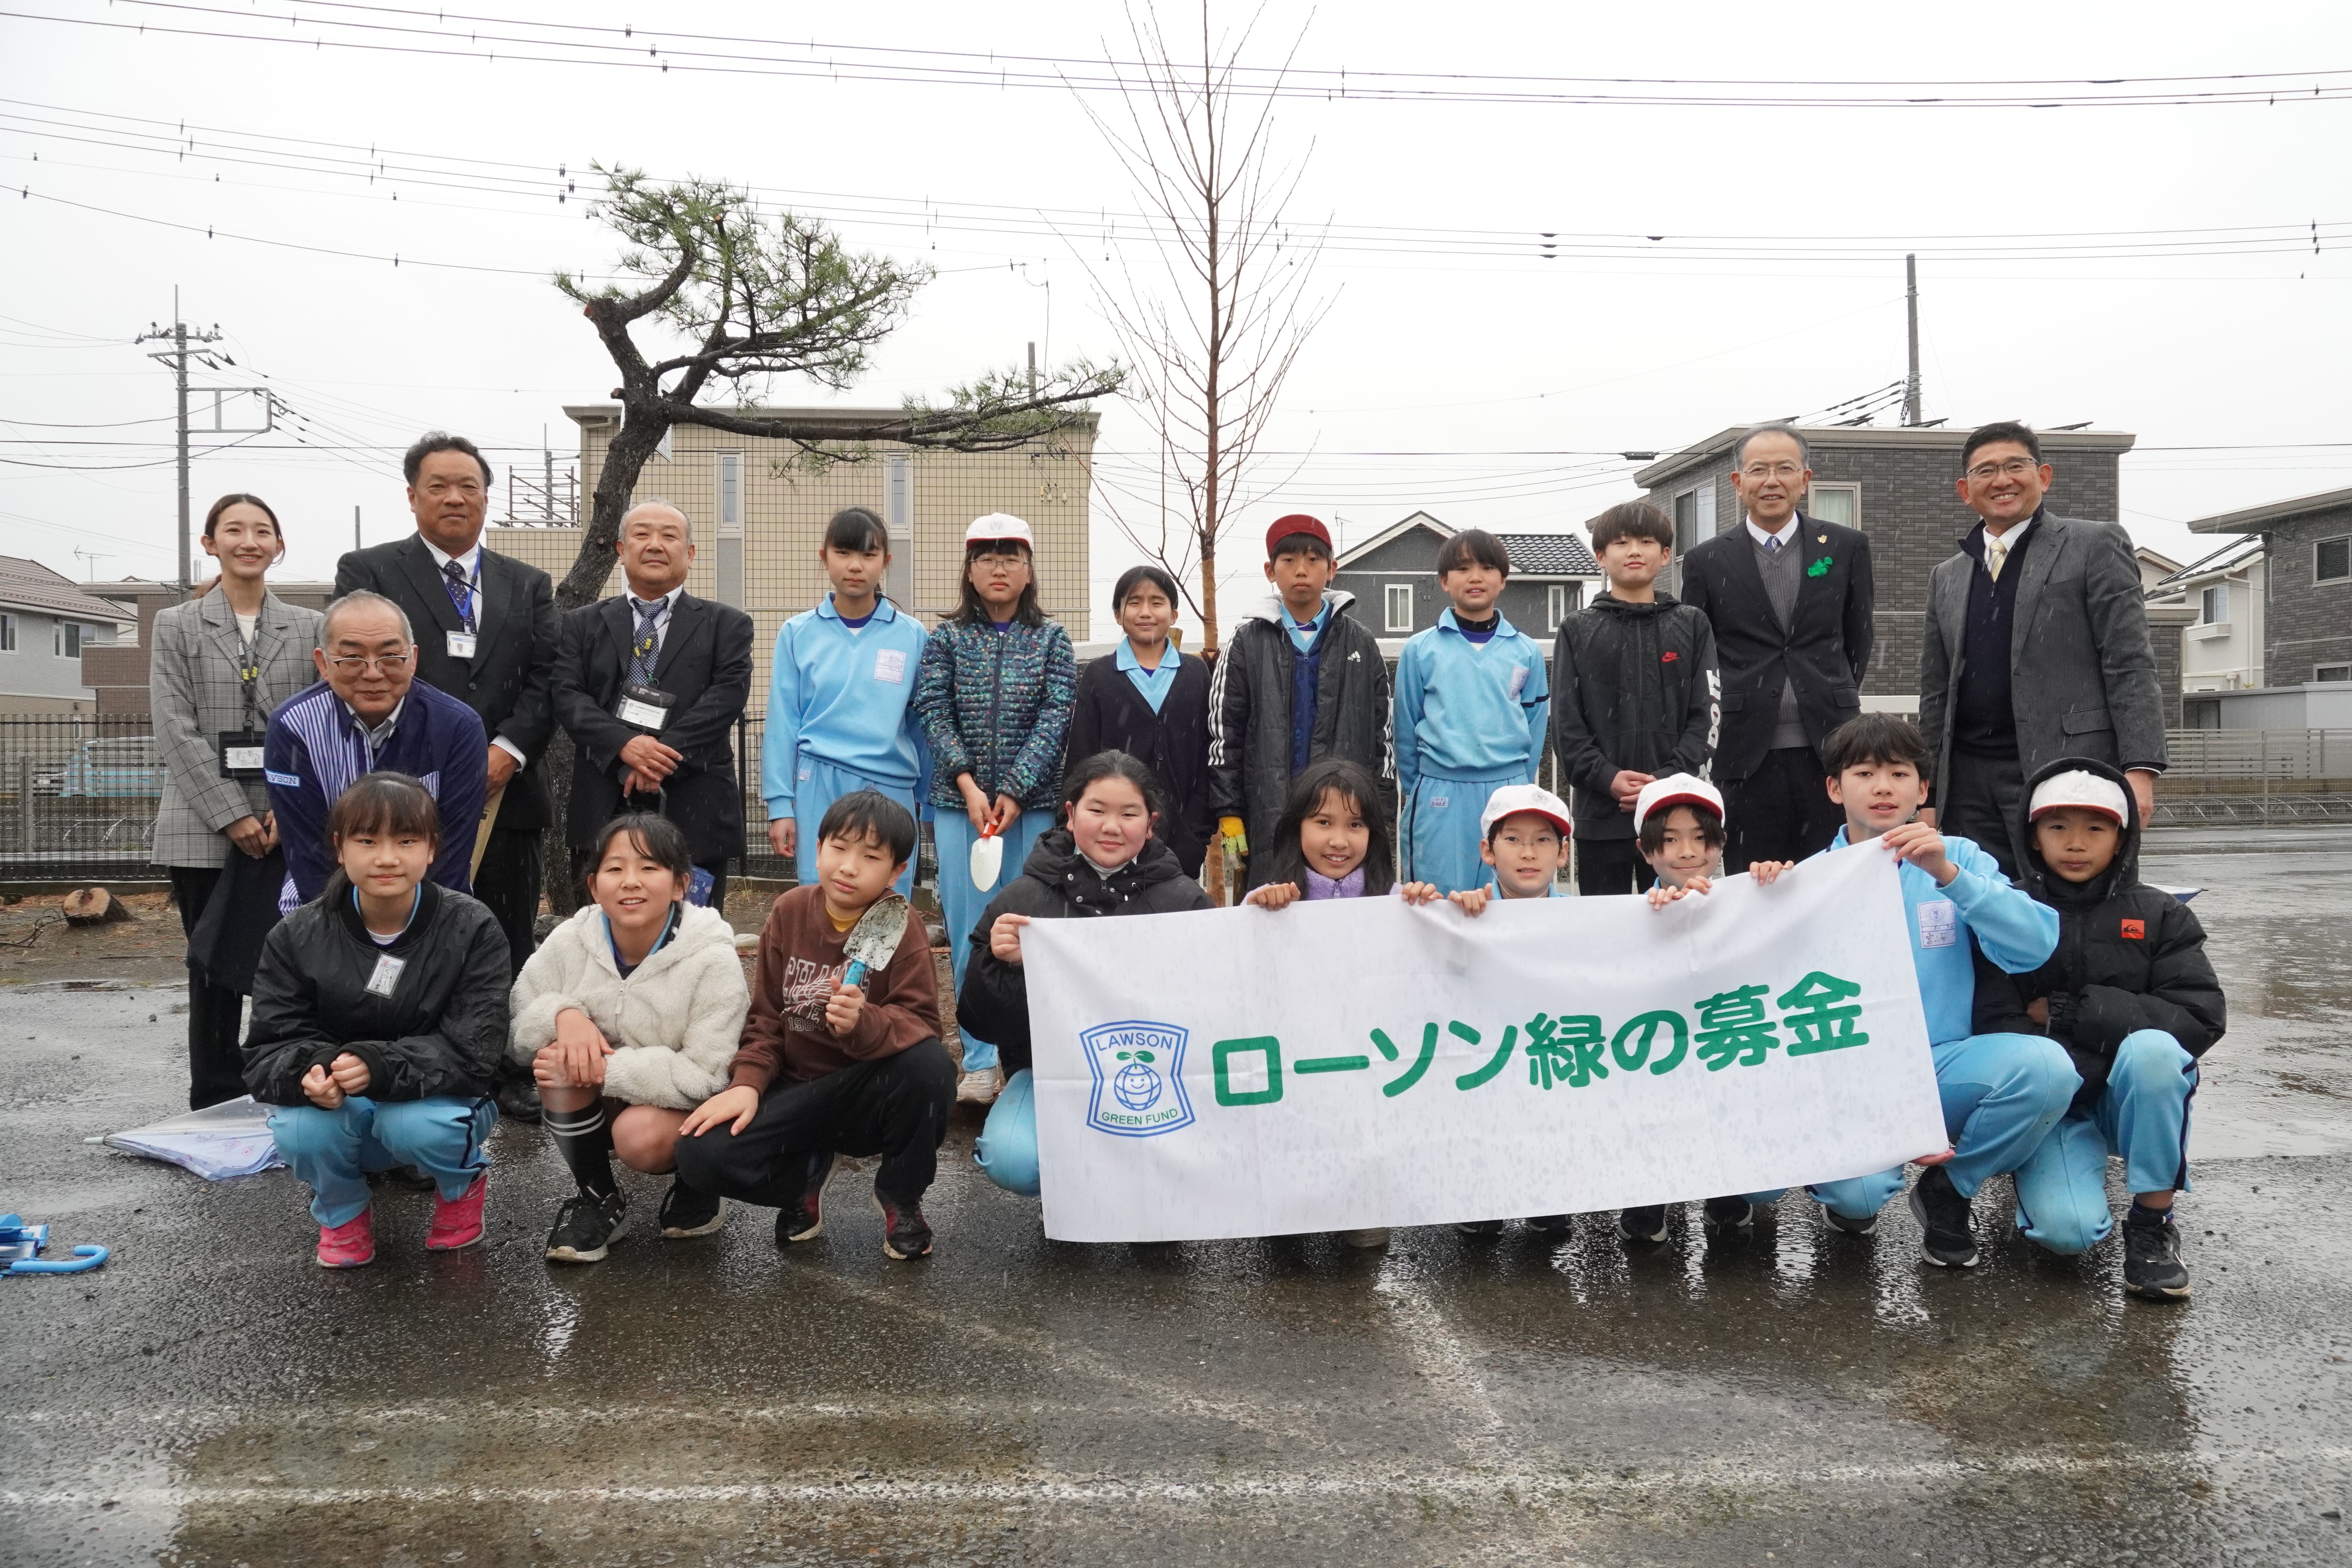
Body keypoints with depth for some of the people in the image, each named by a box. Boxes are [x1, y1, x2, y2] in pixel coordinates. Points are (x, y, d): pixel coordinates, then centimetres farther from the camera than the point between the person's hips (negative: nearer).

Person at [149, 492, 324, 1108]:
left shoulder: (308, 627, 9)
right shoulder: (176, 625, 7)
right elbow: (176, 729, -2)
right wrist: (232, 814, -11)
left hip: (289, 826, 1)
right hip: (205, 827, 0)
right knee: (215, 968, 5)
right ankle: (215, 1107, 14)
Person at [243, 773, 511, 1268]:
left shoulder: (472, 930, -15)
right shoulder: (297, 937, -9)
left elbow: (472, 1051, -21)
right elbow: (268, 1051, -11)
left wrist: (379, 1067, -39)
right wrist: (308, 1074, -36)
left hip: (436, 1099, -1)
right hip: (337, 1112, 2)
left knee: (416, 1124, -34)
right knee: (301, 1129, -30)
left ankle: (464, 1181, 4)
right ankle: (342, 1211, 5)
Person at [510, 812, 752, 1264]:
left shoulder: (714, 961, -21)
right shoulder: (569, 941, -11)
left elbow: (706, 1076, -24)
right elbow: (512, 1034, -7)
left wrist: (604, 1069, -31)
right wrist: (563, 1012, -30)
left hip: (684, 1111, -4)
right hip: (596, 1110, 4)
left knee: (642, 1135, -34)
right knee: (561, 1054, -25)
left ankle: (698, 1187, 4)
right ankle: (598, 1200, -4)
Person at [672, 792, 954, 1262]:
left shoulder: (901, 929, -11)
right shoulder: (789, 913, -1)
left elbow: (921, 1024, -18)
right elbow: (765, 1015, 4)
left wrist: (864, 1024, -39)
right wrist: (747, 1082, -13)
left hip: (871, 1098, -2)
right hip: (795, 1091, 2)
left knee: (931, 1063, -35)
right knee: (702, 1154, -24)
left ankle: (901, 1196, -4)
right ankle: (807, 1171, 12)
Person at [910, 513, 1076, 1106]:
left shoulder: (1050, 639, 6)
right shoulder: (947, 638, 8)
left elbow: (1056, 716, -3)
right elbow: (934, 713, 0)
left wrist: (1015, 791, -13)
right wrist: (968, 783, -14)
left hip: (1032, 801, -1)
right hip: (959, 802, 1)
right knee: (969, 930, 2)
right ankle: (981, 1060, 8)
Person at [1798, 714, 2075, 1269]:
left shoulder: (1959, 858, 7)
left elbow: (2037, 944, -11)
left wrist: (1949, 875, -20)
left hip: (1943, 1067, 2)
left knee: (2045, 1065, -30)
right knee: (1857, 1191, -32)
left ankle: (1949, 1191, 0)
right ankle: (1854, 1193, 11)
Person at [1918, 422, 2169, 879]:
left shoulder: (2095, 545, 4)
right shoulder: (1946, 577, 18)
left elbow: (2131, 667, -3)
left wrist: (2140, 769, -13)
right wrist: (1929, 794, 12)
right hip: (1967, 785, 5)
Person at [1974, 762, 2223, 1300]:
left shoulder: (2160, 916, 2)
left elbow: (2202, 1017, -11)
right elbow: (1996, 1026, -9)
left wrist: (2069, 1011, -15)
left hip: (2137, 1094, 2)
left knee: (2152, 1049, -33)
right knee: (2068, 1228, -28)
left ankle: (2152, 1225, -14)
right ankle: (2040, 1172, 11)